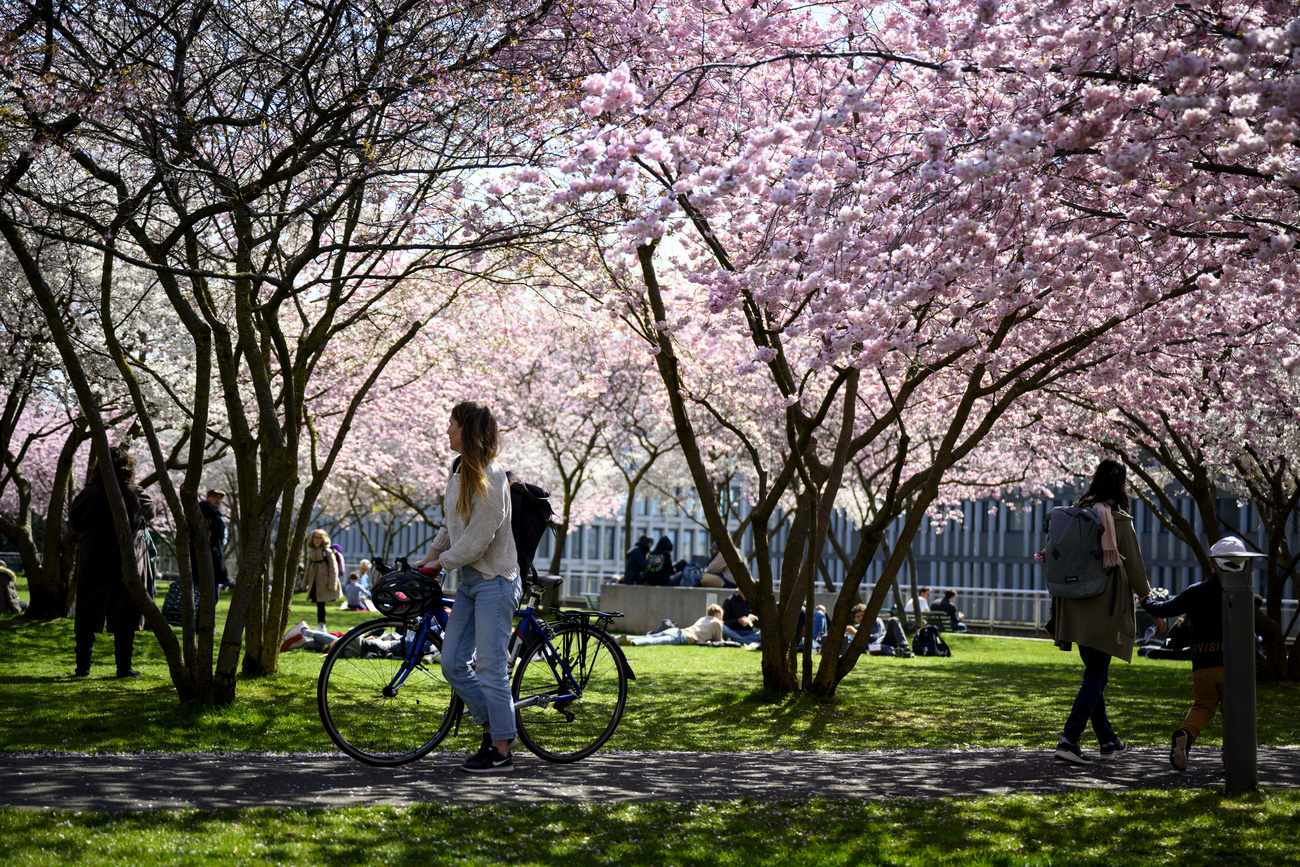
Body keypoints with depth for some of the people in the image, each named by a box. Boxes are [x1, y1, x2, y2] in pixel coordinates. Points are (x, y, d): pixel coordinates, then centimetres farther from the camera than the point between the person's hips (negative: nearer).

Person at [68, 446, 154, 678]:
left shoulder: (88, 493, -7)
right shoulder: (136, 494, -6)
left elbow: (74, 523, 4)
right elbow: (150, 512, 14)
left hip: (93, 562, 1)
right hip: (127, 563, 0)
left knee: (86, 615, 10)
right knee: (124, 616, 6)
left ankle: (83, 666, 11)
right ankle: (124, 666, 6)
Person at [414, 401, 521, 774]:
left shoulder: (491, 478, -19)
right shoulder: (459, 471, 9)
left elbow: (477, 541, -19)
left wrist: (441, 562, -7)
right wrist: (429, 557, 13)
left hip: (495, 581, -9)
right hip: (468, 580, 9)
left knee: (490, 667, -6)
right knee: (452, 663, 7)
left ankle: (501, 752, 2)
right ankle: (492, 728, 21)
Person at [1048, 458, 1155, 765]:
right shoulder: (1119, 521, -11)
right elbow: (1133, 565, -4)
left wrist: (1056, 613, 13)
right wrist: (1145, 593, 14)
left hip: (1077, 609, 6)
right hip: (1106, 610, -6)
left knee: (1095, 674, 16)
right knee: (1095, 676, -2)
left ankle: (1109, 742, 24)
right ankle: (1068, 740, -13)